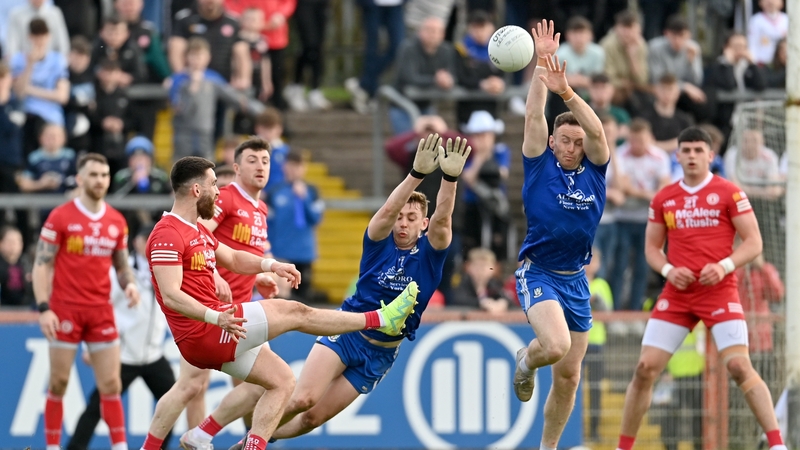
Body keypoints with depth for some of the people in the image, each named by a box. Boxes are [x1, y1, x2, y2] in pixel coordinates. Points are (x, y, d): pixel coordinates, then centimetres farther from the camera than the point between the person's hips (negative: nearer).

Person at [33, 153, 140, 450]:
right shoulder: (60, 218, -4)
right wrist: (44, 308, -14)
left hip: (101, 311, 3)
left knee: (111, 385, 0)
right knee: (59, 383, 1)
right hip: (65, 310, -3)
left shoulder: (116, 222, 9)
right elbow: (41, 265, -5)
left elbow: (122, 265, 18)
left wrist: (130, 284, -5)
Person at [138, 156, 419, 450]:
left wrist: (271, 266, 9)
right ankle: (381, 319, 1)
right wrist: (215, 317, -35)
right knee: (294, 312, -7)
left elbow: (232, 258, 27)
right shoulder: (168, 235, -15)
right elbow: (171, 295, -23)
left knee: (282, 381, 12)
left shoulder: (197, 230, 18)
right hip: (203, 332, -11)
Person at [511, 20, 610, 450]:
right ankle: (526, 361, 9)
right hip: (539, 272, -4)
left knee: (568, 375, 6)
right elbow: (534, 117, -12)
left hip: (576, 280, 4)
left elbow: (597, 130, -13)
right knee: (556, 345, -28)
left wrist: (566, 91, -26)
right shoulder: (540, 165, -2)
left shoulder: (593, 171, 3)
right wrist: (542, 64, -18)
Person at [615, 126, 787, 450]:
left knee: (739, 366, -17)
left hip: (720, 292, -4)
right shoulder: (663, 199, 10)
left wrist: (724, 266, -18)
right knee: (645, 368, -2)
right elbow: (651, 247, 17)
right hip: (676, 294, 4)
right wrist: (668, 270, -4)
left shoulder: (729, 193, -1)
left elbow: (753, 243, -2)